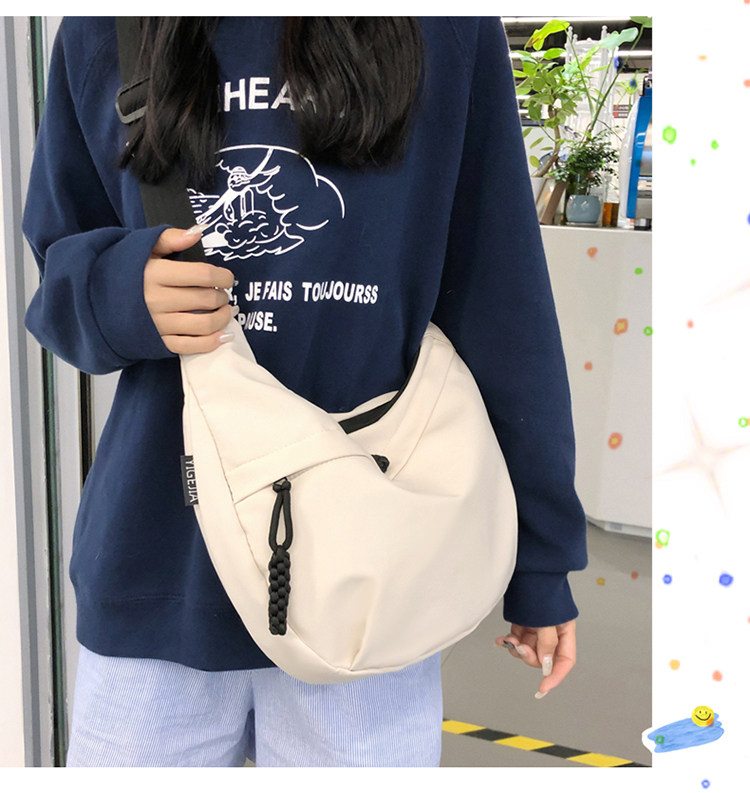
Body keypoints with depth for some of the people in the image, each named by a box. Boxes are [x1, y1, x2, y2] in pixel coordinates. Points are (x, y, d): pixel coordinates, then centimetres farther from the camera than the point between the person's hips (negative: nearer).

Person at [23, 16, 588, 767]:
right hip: (156, 564, 2)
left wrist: (541, 562, 1)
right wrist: (121, 294, -14)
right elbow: (51, 272, 11)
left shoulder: (447, 32, -2)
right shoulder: (102, 33, 3)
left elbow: (501, 307, -1)